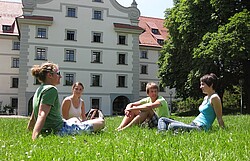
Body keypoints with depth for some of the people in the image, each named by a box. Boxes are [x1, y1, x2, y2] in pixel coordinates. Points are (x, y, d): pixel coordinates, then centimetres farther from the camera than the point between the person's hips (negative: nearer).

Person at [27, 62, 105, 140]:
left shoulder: (39, 89, 11)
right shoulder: (51, 89, -17)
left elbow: (33, 117, 17)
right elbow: (42, 115, -28)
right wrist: (34, 138, -34)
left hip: (49, 130, 11)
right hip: (61, 130, -11)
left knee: (75, 119, 39)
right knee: (101, 122, -3)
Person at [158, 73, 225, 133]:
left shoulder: (214, 98, -8)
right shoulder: (206, 98, 21)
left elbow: (219, 118, -9)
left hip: (201, 128, -11)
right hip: (192, 125, 11)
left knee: (172, 126, -36)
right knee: (162, 120, 5)